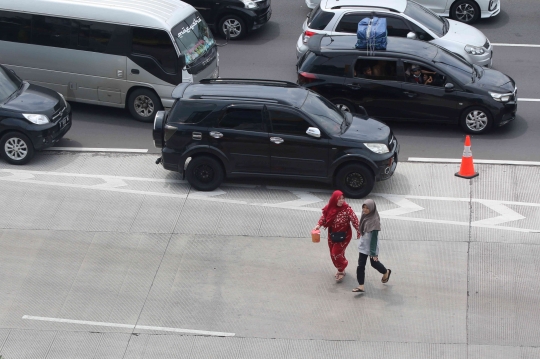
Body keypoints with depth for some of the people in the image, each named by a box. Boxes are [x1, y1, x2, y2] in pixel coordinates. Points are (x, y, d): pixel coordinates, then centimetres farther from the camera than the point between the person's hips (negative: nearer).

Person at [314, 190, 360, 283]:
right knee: (333, 254, 15)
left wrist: (359, 231, -15)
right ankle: (341, 269, 39)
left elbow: (354, 220, -17)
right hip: (332, 234, 5)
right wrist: (319, 225, -15)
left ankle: (341, 271, 13)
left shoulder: (347, 209, -21)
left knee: (337, 253, -10)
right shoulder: (329, 208, -8)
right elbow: (324, 217, 2)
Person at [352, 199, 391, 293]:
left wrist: (373, 252, -23)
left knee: (374, 263, 15)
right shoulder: (364, 216, -2)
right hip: (363, 245, 6)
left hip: (371, 246, -6)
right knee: (360, 265, 2)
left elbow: (374, 237, -23)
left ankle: (386, 272, 46)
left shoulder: (375, 220, -24)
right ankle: (361, 286, 6)